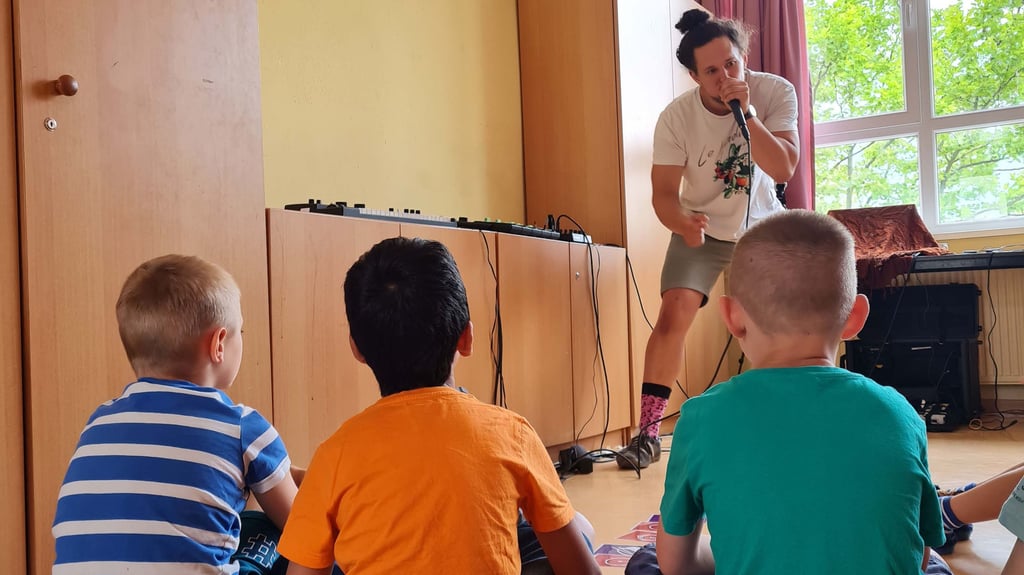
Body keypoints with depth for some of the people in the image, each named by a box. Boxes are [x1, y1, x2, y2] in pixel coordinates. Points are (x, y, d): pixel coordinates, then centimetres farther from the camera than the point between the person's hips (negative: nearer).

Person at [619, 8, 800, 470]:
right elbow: (664, 193, -20)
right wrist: (683, 224, -41)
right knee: (673, 315, -20)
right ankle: (647, 432, -13)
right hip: (701, 228, -2)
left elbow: (784, 169, -30)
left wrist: (746, 113, -40)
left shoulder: (775, 92, -21)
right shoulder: (676, 118, -23)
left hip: (764, 226, 2)